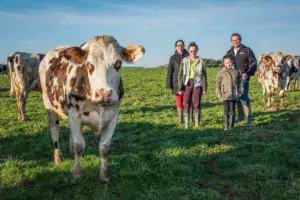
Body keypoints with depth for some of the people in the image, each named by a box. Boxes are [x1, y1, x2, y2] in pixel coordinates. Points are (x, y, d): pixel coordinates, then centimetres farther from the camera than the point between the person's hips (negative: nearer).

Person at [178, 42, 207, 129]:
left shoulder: (200, 61, 3)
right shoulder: (184, 61, 4)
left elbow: (204, 75, 5)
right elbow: (180, 74, 4)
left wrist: (204, 88, 1)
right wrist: (180, 88, -1)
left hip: (197, 84, 0)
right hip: (187, 84, 1)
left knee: (197, 105, 2)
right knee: (186, 104, -1)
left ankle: (197, 124, 12)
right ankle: (186, 124, 4)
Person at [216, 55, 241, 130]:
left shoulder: (236, 71, 6)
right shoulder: (221, 72, 1)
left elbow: (239, 82, 11)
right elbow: (218, 83, 3)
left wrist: (239, 92, 5)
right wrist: (218, 93, -3)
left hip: (234, 94, 1)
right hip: (225, 94, -1)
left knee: (232, 110, 4)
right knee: (226, 110, 2)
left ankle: (231, 125, 11)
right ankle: (226, 126, 8)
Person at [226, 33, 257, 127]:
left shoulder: (247, 50, 3)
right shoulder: (229, 52, 17)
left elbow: (253, 63, -2)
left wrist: (248, 73, -17)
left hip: (243, 78, -5)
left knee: (244, 98, -13)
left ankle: (248, 120, -10)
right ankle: (240, 116, 22)